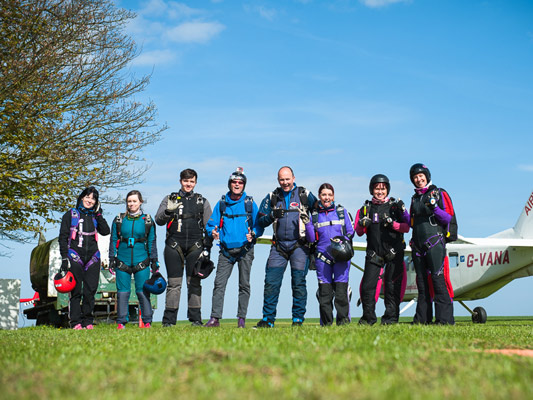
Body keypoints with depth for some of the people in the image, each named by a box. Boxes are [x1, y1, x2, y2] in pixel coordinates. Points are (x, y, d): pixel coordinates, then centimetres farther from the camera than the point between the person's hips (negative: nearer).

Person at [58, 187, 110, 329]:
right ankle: (75, 323, -1)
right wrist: (64, 257, -6)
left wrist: (98, 214, 1)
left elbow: (106, 231, 2)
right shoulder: (70, 215, 6)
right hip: (75, 258, -3)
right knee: (76, 291, -4)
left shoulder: (94, 216, 15)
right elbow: (63, 237, 3)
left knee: (90, 291, 1)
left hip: (92, 258, 3)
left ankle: (88, 322, 7)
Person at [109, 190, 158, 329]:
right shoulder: (119, 220, 8)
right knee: (122, 292, 2)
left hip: (141, 262, -1)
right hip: (123, 261, 1)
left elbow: (151, 242, 10)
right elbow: (113, 240, 11)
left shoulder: (147, 221, 7)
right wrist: (112, 258, 4)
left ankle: (147, 321, 8)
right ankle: (121, 322, 9)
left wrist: (154, 260, 6)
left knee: (143, 292, -2)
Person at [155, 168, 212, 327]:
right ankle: (169, 319, 0)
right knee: (174, 283, -3)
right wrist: (168, 211, -16)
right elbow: (158, 220, 4)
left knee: (194, 283, 1)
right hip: (174, 246, -1)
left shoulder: (202, 202, 15)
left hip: (195, 246, 1)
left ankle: (195, 318, 6)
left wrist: (207, 248, 4)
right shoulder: (170, 199, 13)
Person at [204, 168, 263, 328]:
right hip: (226, 250, 1)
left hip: (245, 250, -1)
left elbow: (259, 226, 5)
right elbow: (211, 224, 9)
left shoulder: (250, 204, 5)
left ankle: (241, 318, 8)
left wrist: (253, 234, -16)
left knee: (244, 285, 2)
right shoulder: (221, 204, 9)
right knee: (219, 283, -7)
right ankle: (215, 318, -7)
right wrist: (213, 232, -13)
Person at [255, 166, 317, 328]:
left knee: (299, 283, -2)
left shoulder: (304, 195, 4)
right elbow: (260, 221, 9)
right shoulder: (272, 197, 10)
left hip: (299, 246, -2)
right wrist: (272, 215, -11)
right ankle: (267, 319, 3)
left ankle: (298, 320, 6)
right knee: (271, 282, -3)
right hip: (279, 246, 2)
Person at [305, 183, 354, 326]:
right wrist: (307, 223, -6)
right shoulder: (314, 215, 12)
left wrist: (344, 240, -9)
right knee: (324, 291, -2)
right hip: (322, 256, 1)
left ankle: (343, 320, 0)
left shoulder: (341, 211, 12)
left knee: (341, 289, -8)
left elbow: (350, 232, 11)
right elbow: (311, 239, 7)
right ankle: (326, 323, 4)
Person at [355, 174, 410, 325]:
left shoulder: (395, 205, 5)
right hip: (374, 252, 2)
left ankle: (391, 317, 7)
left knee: (392, 285, -2)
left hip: (394, 252, -2)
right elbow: (359, 232, 13)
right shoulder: (366, 208, 12)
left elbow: (407, 227, 1)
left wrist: (393, 224, -15)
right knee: (367, 285, -4)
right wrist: (363, 225, -8)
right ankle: (368, 317, 9)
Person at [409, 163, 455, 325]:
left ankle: (445, 318, -12)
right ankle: (422, 318, 10)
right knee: (422, 282, 7)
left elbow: (448, 219, -4)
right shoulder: (414, 198, 20)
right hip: (418, 244, 6)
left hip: (434, 243, -6)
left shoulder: (439, 194, 1)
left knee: (438, 279, -12)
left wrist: (434, 207, -17)